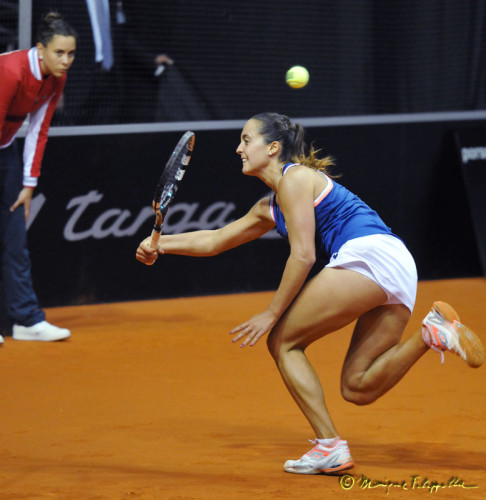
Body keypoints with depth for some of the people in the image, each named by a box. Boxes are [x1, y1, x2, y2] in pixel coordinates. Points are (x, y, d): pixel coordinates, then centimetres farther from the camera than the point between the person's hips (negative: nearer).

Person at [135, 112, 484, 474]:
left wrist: (272, 314, -2)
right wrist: (160, 244, 26)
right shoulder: (269, 208, 28)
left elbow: (303, 255, -6)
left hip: (368, 255, -10)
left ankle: (330, 446, -9)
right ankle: (432, 333, -11)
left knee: (282, 342, 0)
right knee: (357, 389, 5)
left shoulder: (295, 178, 1)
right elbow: (214, 240, 35)